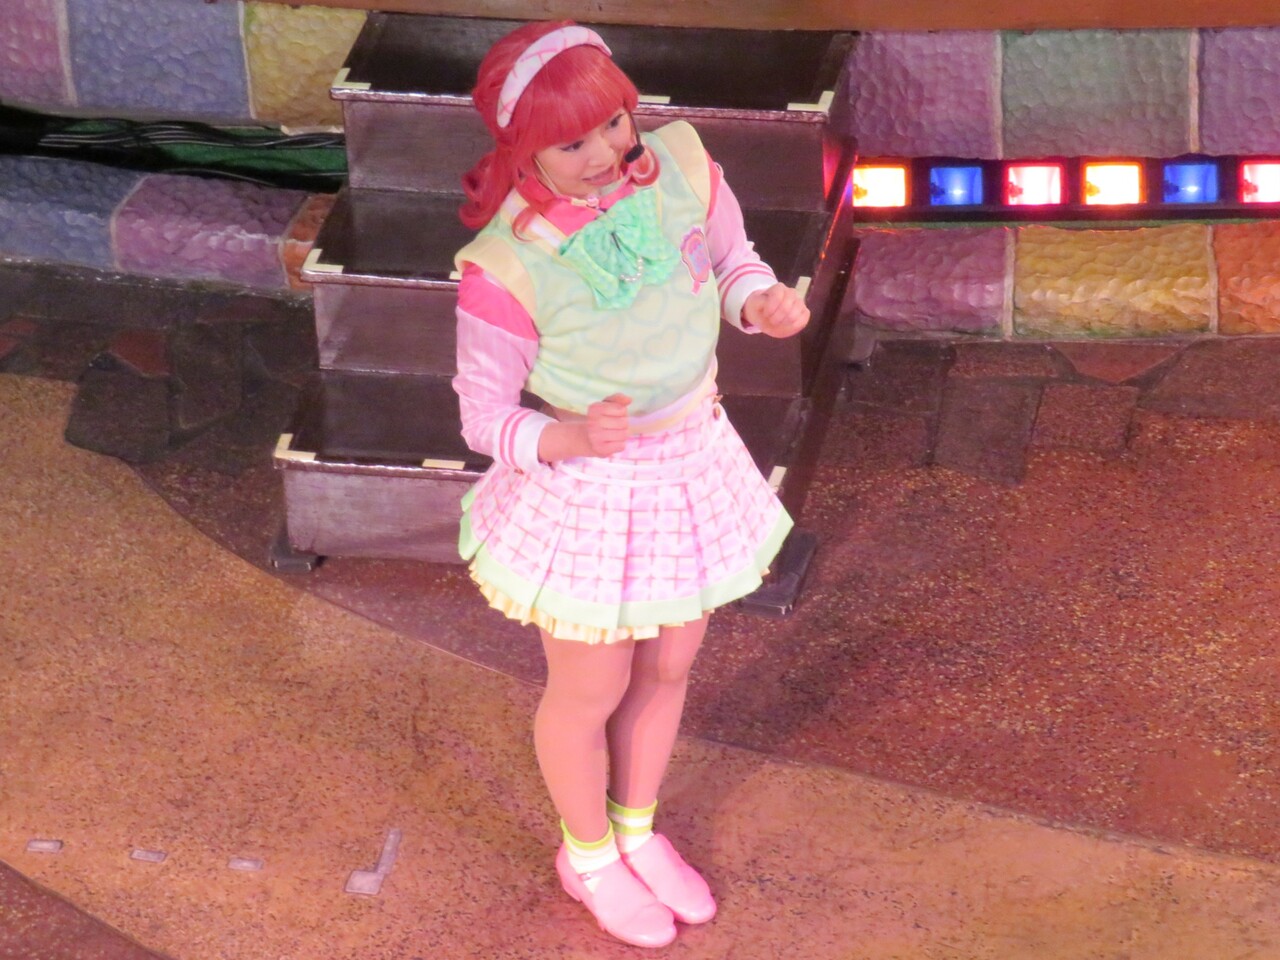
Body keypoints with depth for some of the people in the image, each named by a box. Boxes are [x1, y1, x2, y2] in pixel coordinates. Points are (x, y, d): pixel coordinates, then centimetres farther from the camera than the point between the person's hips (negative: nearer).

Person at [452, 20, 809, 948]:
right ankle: (588, 855, 48)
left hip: (692, 468, 5)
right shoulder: (506, 265, -27)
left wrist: (765, 300, -19)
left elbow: (732, 260, 4)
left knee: (667, 667, 25)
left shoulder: (680, 165, -16)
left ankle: (637, 829, 54)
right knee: (592, 691, 17)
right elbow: (485, 413, -17)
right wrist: (570, 437, -36)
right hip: (585, 492, -5)